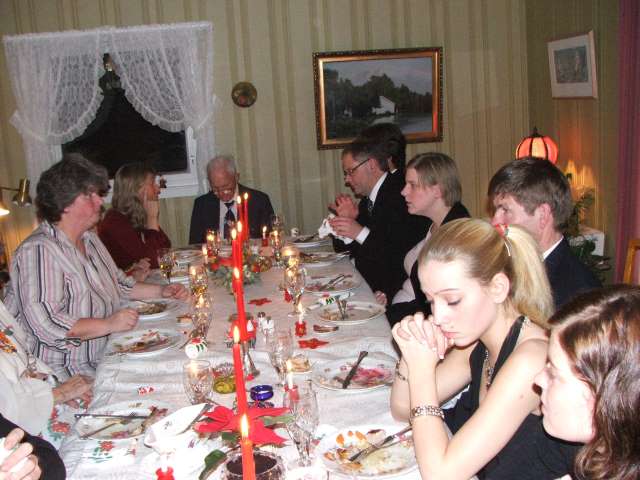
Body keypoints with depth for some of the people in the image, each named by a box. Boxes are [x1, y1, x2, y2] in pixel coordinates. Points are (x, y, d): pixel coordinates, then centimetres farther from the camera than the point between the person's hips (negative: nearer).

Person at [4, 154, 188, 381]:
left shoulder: (89, 239, 13)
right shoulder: (39, 250, -18)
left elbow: (118, 284, 25)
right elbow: (44, 322, -26)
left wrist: (161, 291, 11)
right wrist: (108, 325, -26)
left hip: (102, 360, 9)